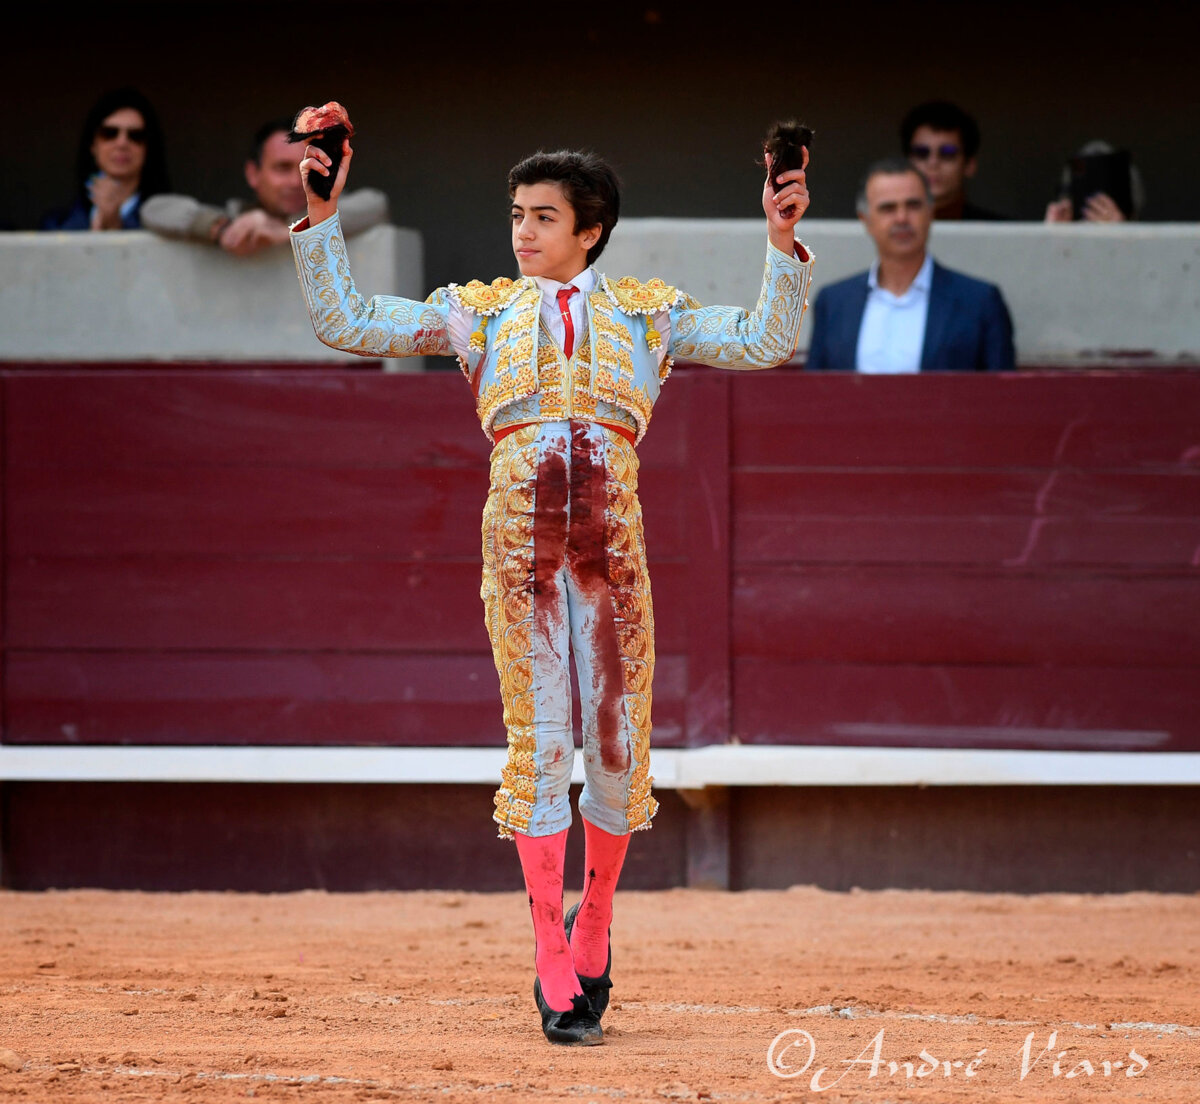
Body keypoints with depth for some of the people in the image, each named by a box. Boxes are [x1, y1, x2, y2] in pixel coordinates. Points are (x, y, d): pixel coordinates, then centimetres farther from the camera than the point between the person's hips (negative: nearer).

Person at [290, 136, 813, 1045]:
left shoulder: (648, 313, 14)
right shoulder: (479, 312, 15)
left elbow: (766, 341, 5)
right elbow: (345, 322, 10)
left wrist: (783, 242, -7)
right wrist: (322, 217, 1)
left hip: (613, 539, 1)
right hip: (520, 536, 0)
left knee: (617, 745, 2)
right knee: (539, 746, -4)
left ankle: (592, 928, 25)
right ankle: (555, 974, 0)